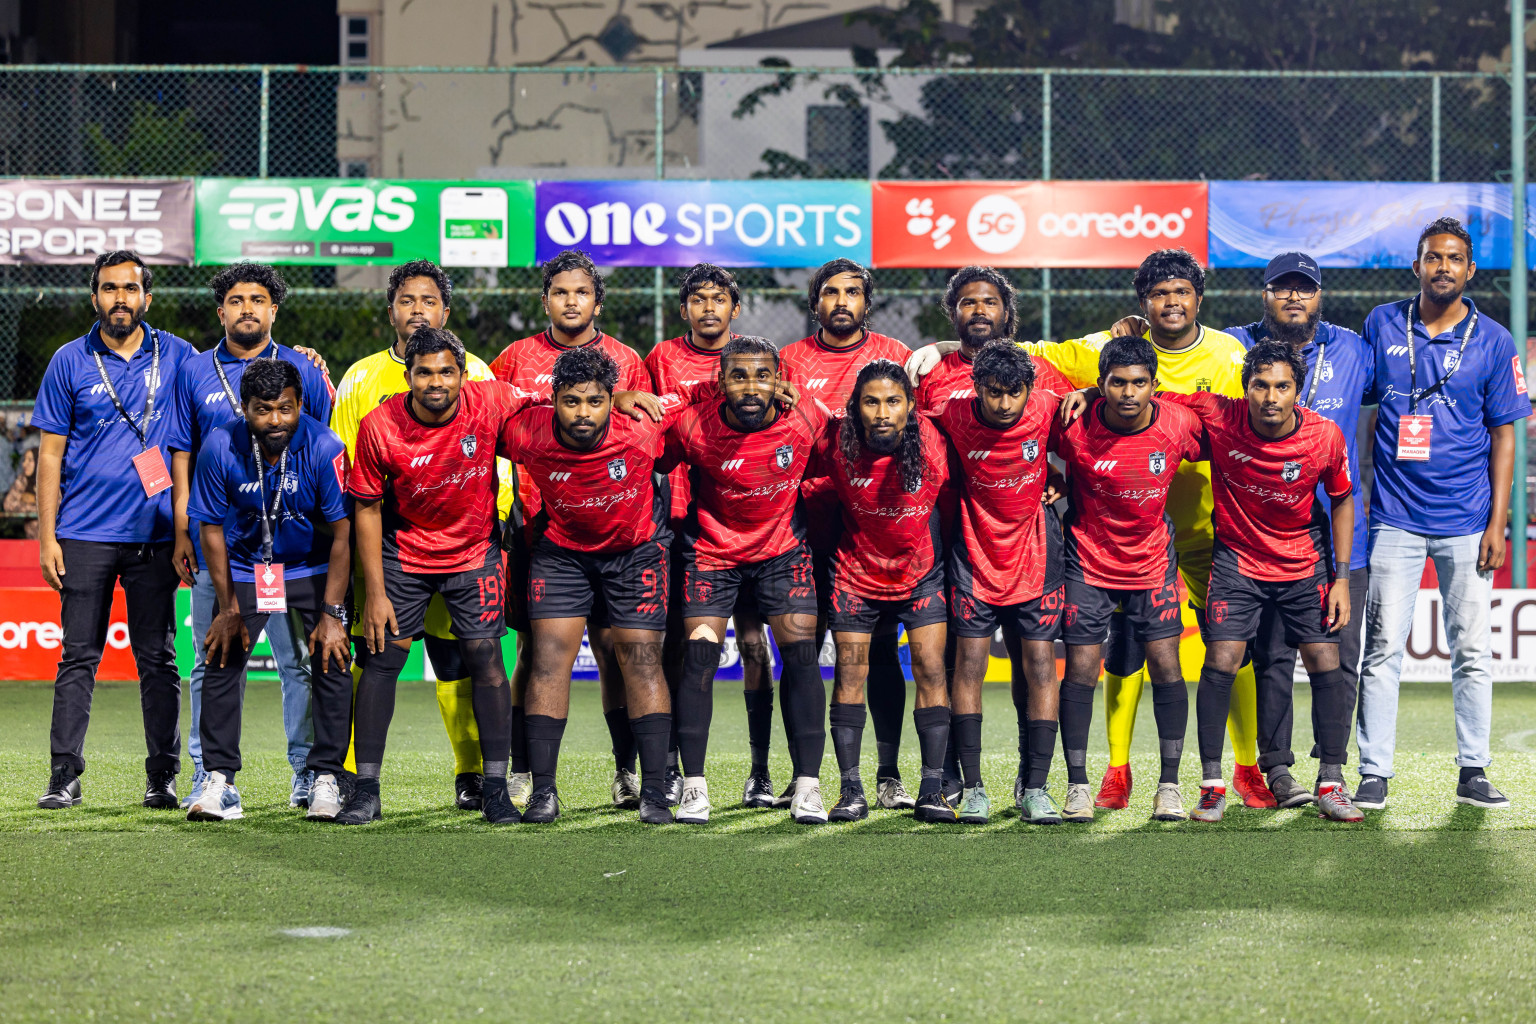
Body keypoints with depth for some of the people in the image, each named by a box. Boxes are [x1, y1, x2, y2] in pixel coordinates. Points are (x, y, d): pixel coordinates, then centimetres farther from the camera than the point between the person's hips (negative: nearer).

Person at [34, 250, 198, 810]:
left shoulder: (179, 357, 6)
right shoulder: (70, 363, 4)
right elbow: (51, 455, 4)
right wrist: (47, 537, -2)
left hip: (155, 532, 1)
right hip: (86, 534, -1)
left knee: (157, 659, 4)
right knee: (78, 657, -1)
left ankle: (163, 778, 9)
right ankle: (64, 777, 0)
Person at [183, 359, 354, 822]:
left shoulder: (324, 448, -24)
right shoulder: (220, 447, -20)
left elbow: (342, 533, -19)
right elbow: (212, 529, -9)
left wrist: (332, 614, -21)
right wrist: (228, 609, -9)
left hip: (312, 568, -1)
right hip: (244, 569, 1)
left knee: (332, 662, -12)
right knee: (222, 660, -8)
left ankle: (326, 778, -2)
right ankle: (219, 781, -1)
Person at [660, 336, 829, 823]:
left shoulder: (806, 418, -18)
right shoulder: (692, 426, -22)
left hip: (783, 549, 1)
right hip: (710, 550, -1)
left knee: (801, 653, -8)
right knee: (698, 655, -9)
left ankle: (807, 785, -5)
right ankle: (694, 787, -2)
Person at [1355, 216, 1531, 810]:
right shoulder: (1381, 326, 6)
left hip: (1466, 520, 0)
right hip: (1395, 516, 0)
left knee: (1472, 650, 3)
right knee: (1383, 647, -3)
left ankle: (1473, 771, 11)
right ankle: (1374, 774, 1)